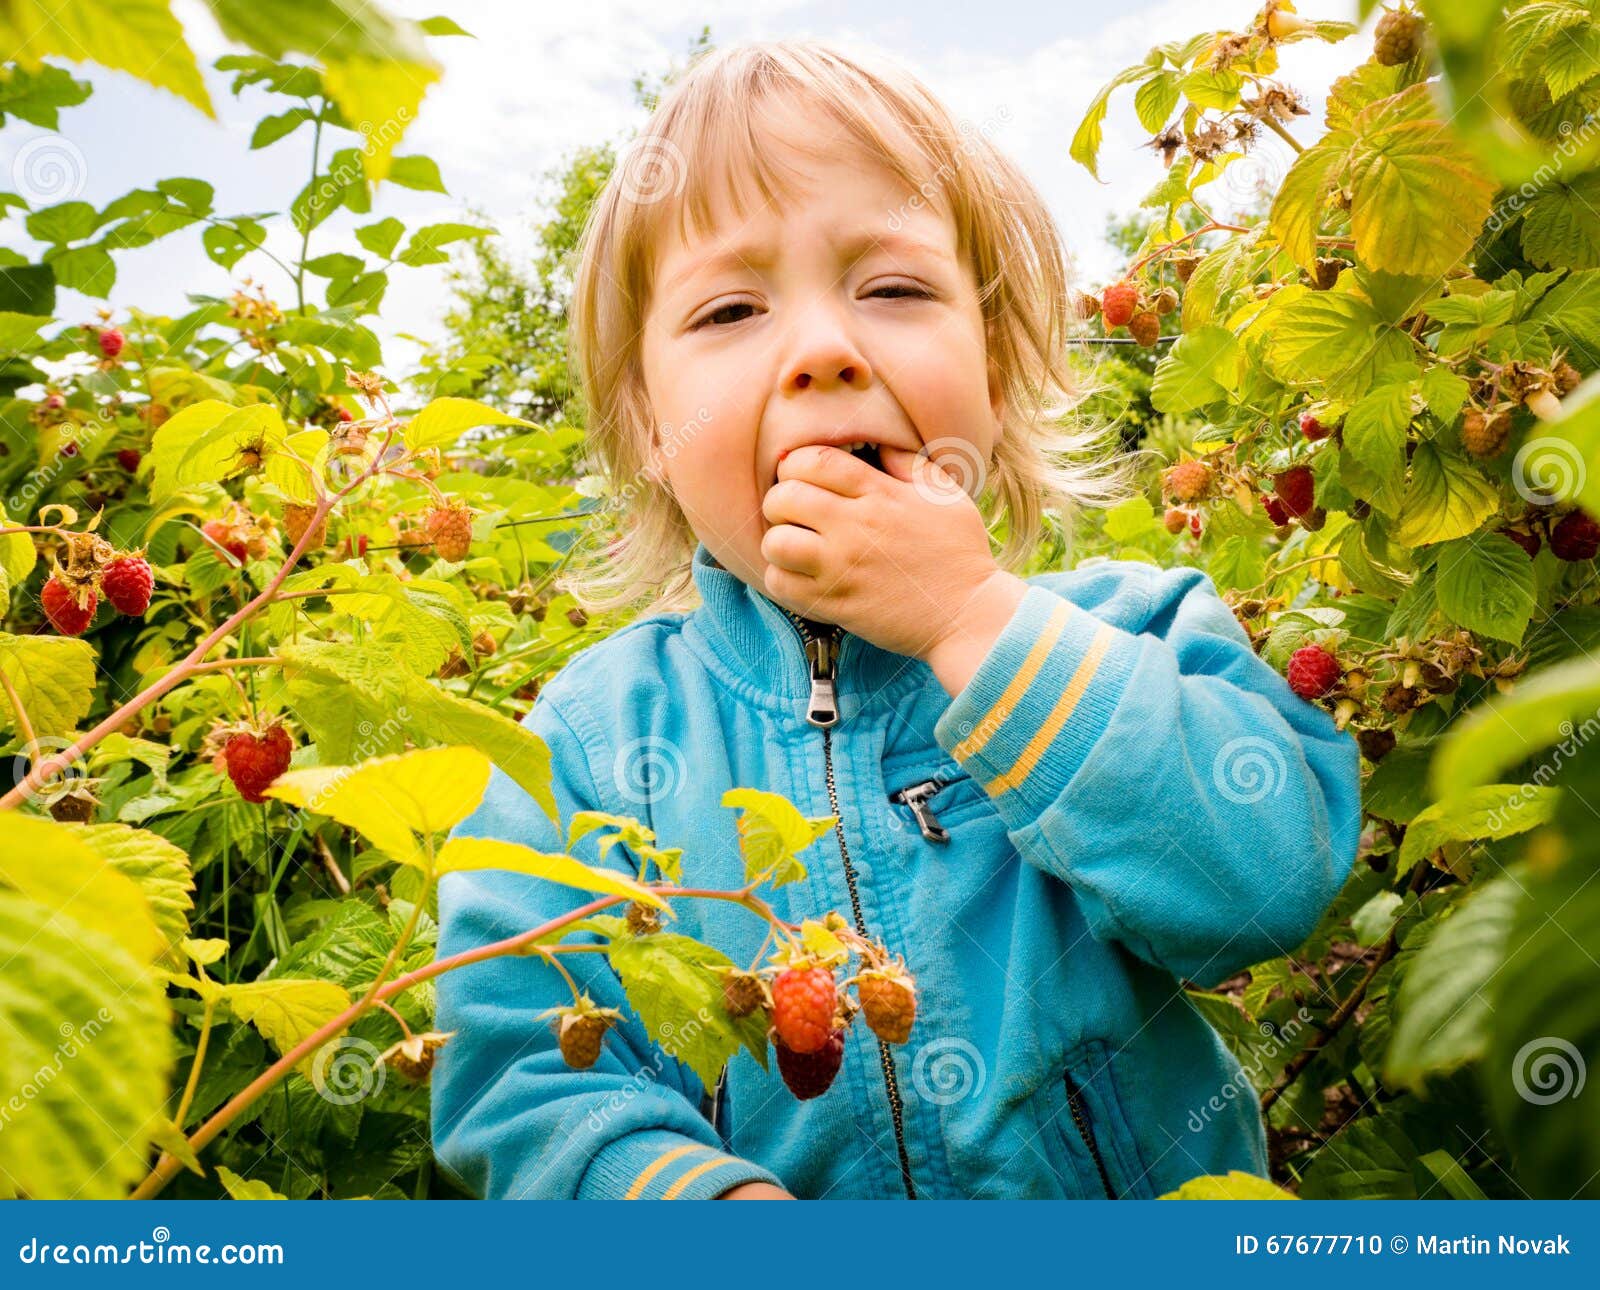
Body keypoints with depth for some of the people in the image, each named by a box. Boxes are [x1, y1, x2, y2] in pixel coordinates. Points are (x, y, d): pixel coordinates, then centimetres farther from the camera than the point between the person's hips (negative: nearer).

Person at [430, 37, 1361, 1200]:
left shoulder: (1126, 634, -11)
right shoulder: (591, 743, -10)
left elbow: (1271, 878, -24)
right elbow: (520, 1080, -11)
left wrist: (979, 622, -26)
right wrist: (700, 1194, -28)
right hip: (774, 1184, 0)